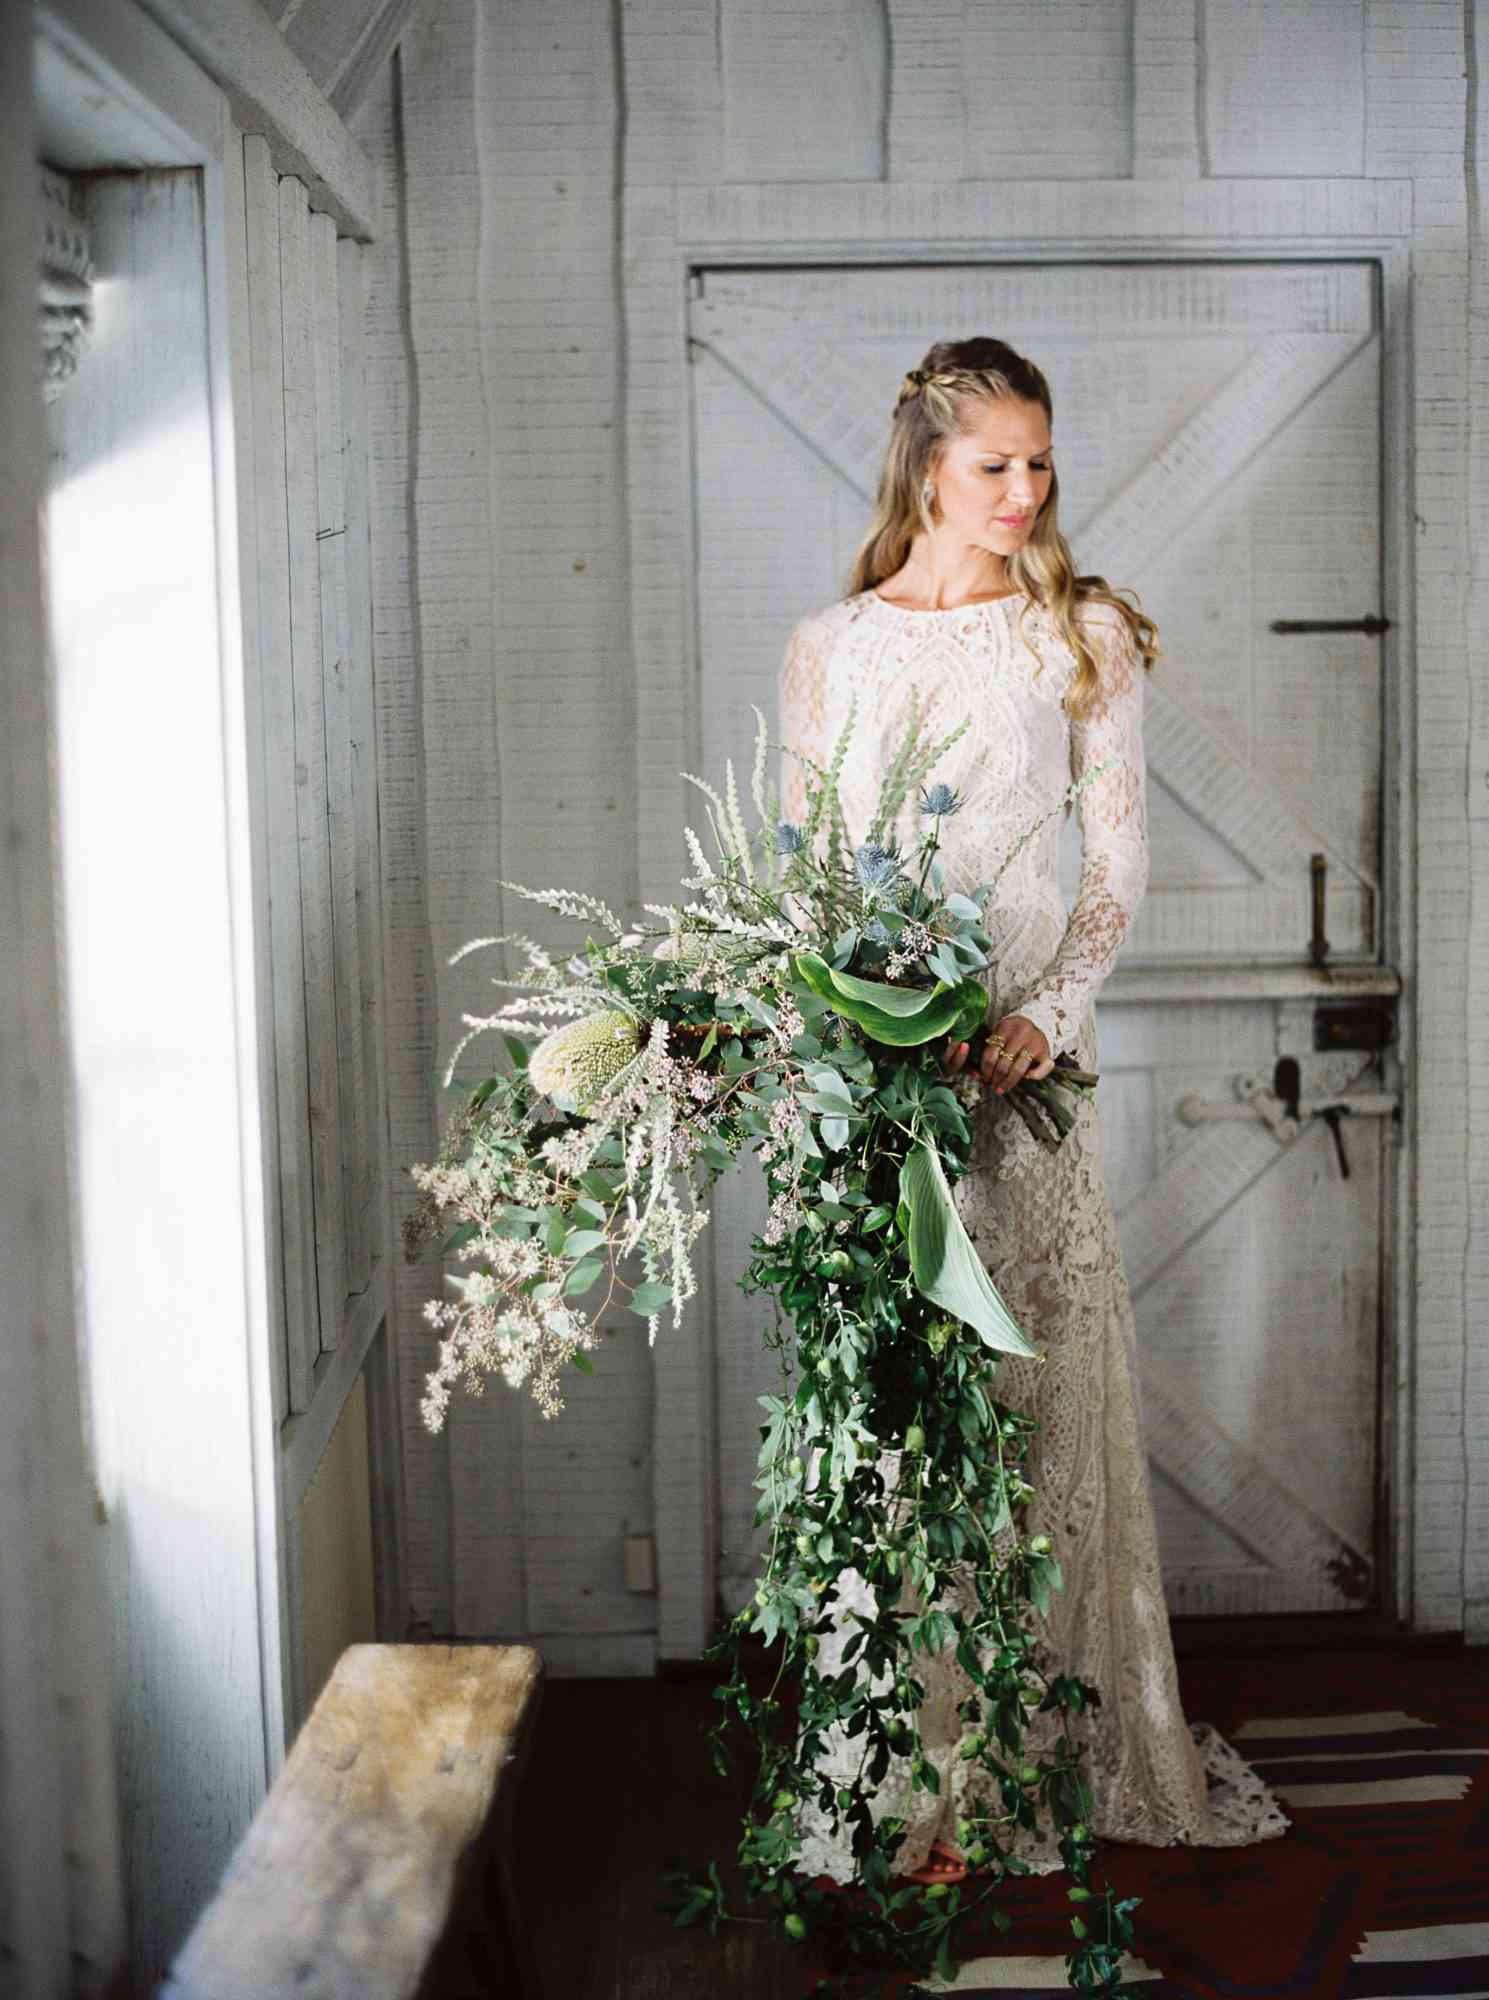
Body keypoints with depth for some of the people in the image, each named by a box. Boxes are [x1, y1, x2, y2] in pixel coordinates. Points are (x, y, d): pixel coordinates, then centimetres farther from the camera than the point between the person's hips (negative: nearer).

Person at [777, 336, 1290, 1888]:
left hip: (1027, 1053, 0)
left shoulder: (1083, 637, 6)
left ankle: (1049, 1748, 18)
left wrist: (1042, 1017, -13)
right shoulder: (828, 649, 8)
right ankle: (904, 1778, 8)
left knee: (1035, 1387, 3)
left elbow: (1117, 870, 3)